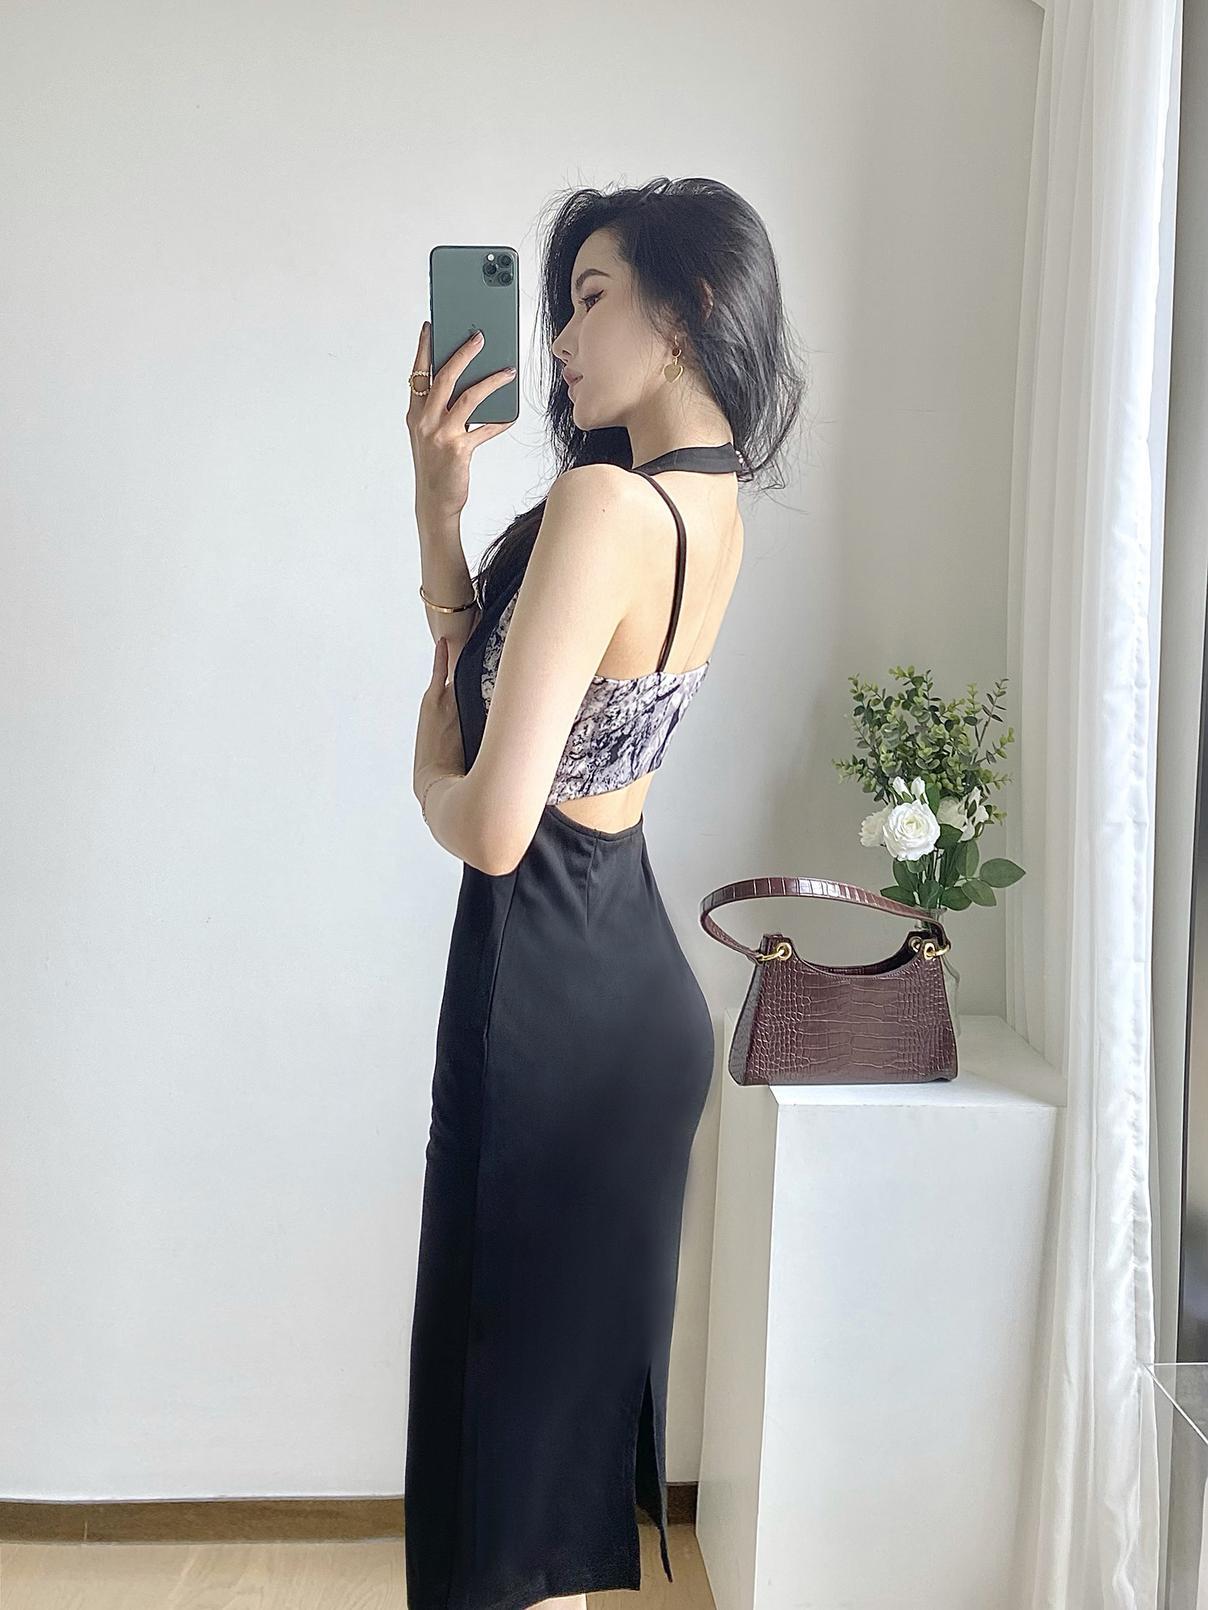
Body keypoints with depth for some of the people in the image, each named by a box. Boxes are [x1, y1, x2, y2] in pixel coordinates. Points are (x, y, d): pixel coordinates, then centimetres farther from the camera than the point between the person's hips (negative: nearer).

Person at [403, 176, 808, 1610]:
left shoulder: (605, 502, -22)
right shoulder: (713, 500, 6)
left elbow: (490, 825, -26)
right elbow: (490, 660, 13)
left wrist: (429, 760, -5)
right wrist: (440, 499, 2)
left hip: (548, 991, -9)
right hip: (638, 988, 9)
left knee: (509, 1374, 10)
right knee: (583, 1354, 25)